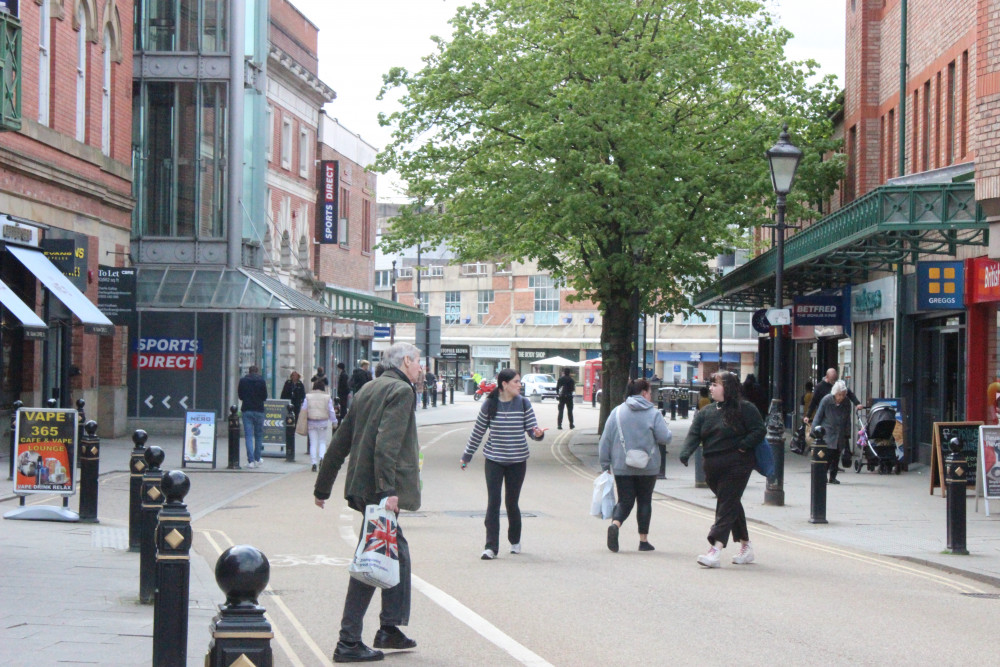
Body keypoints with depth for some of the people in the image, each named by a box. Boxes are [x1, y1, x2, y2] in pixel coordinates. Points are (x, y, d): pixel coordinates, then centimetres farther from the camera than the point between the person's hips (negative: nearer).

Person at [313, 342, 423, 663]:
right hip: (379, 490, -10)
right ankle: (348, 643, -4)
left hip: (362, 488, 10)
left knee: (397, 550, 21)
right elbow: (387, 443, -23)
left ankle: (390, 628, 26)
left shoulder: (368, 390, 17)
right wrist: (388, 490, -28)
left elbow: (340, 441, 20)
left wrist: (322, 487, 25)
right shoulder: (401, 391, -9)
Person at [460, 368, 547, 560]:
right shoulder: (489, 404, -3)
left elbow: (532, 429, 0)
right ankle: (491, 546, -6)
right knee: (493, 502, -7)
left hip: (517, 460, 1)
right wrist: (467, 456, 13)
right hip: (494, 459, -1)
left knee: (511, 502, 7)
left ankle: (515, 540, 29)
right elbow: (478, 432, 7)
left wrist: (538, 433, -24)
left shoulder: (524, 404, 0)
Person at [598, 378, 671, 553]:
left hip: (622, 466, 2)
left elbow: (605, 440, 0)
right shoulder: (653, 413, -5)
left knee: (625, 501, 6)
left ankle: (615, 524, -23)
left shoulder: (617, 412, 2)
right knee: (644, 501, 12)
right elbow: (665, 438, -7)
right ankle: (643, 540, 12)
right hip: (647, 467, -1)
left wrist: (605, 464, 7)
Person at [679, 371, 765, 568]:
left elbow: (759, 430, -8)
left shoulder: (745, 409, -5)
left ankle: (716, 548, -20)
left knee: (727, 506, -12)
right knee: (732, 506, 15)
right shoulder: (705, 413, 12)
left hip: (736, 465, -7)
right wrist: (686, 453, -17)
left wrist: (742, 446, -19)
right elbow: (694, 434, 0)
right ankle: (746, 547, 25)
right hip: (713, 468, 7)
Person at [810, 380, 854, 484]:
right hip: (827, 433, -3)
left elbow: (848, 420, 10)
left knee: (836, 456, 4)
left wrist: (847, 435, 10)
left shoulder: (847, 403, 0)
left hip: (840, 435, 3)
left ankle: (833, 477, 15)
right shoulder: (826, 400, -10)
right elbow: (818, 416, -2)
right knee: (828, 455, -13)